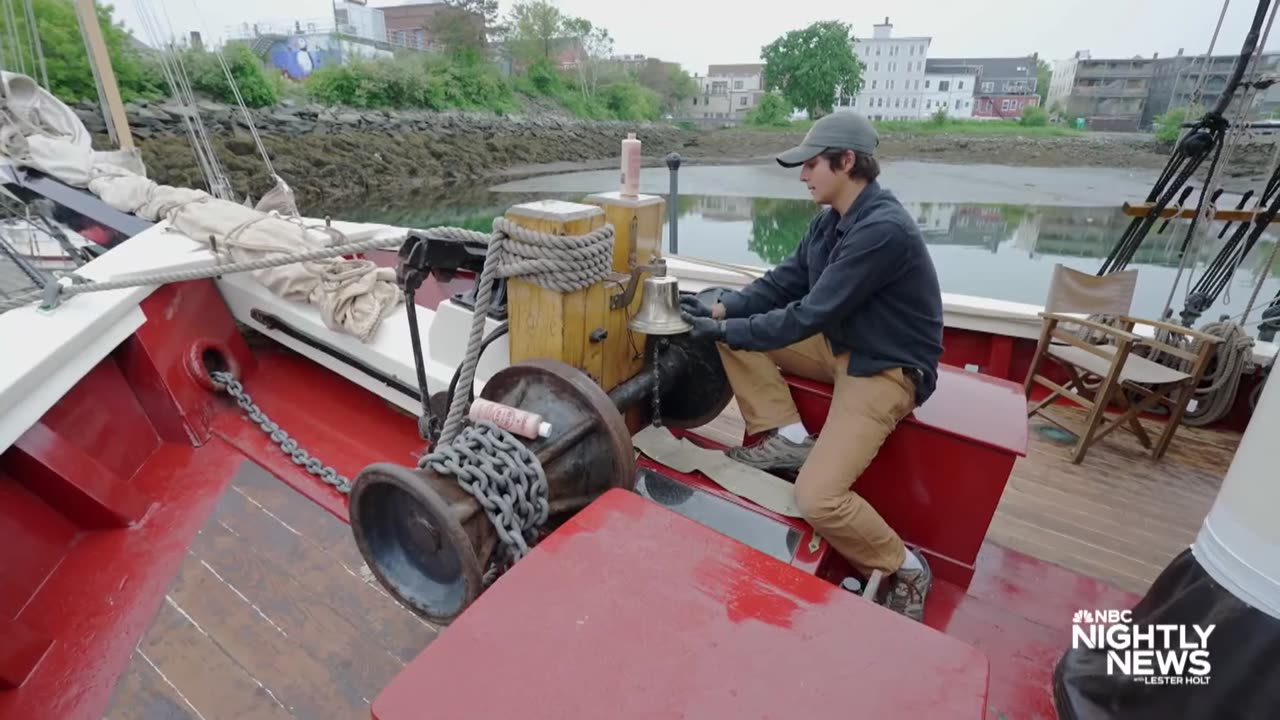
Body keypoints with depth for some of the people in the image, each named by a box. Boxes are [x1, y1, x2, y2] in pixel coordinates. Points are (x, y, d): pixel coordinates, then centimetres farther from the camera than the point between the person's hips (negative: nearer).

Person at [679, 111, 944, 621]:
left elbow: (810, 315, -27)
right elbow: (783, 281, 5)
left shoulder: (884, 230, -26)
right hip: (839, 346, 9)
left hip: (885, 370, -9)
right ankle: (786, 437, -1)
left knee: (817, 500, -21)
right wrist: (721, 310, -11)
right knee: (738, 328, -2)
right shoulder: (833, 219, 4)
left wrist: (725, 330, -19)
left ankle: (905, 570, 9)